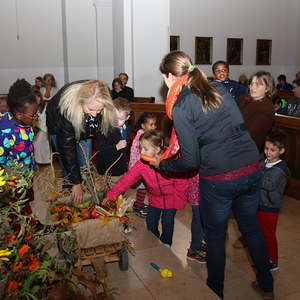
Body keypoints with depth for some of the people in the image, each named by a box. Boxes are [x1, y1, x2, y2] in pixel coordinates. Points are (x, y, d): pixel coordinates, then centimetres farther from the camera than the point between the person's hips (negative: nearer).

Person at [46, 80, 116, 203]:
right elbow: (67, 148, -38)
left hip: (84, 128, 4)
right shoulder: (67, 110, -45)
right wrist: (76, 183, -35)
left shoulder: (102, 99, -34)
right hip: (58, 127, -3)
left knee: (86, 162, 5)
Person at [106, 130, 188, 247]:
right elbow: (127, 179, -23)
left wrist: (179, 201, -12)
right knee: (150, 222, 9)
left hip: (171, 198, -3)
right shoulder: (141, 164, -18)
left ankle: (166, 243, 30)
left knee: (167, 222, 3)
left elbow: (181, 183, -19)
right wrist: (111, 194, -32)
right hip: (154, 198, 4)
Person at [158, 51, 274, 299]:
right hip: (252, 169, 6)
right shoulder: (220, 89, 6)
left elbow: (191, 161, -11)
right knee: (251, 227, 25)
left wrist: (164, 165, 6)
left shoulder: (181, 108, -11)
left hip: (219, 179, -6)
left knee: (215, 236, 17)